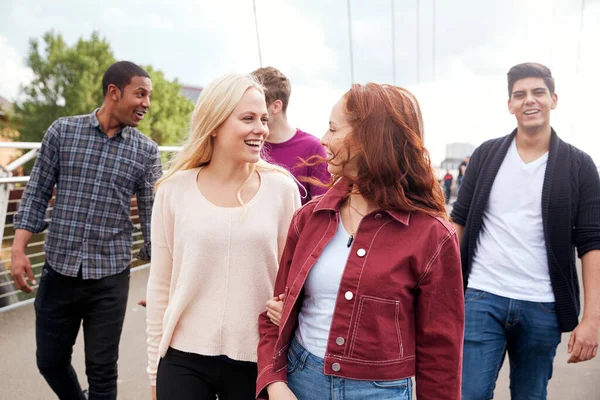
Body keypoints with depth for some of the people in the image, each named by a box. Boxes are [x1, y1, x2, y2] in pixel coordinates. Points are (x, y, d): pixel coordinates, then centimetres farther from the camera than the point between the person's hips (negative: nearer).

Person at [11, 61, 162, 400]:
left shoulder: (147, 151, -2)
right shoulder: (62, 131, -1)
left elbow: (152, 214, -2)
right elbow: (37, 193, 3)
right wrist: (19, 249, -5)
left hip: (111, 277, -1)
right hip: (58, 270, 2)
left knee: (102, 371, 7)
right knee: (50, 361, 16)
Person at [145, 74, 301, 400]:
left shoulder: (281, 188, -5)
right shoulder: (174, 190, -5)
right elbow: (160, 285, 2)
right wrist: (155, 367, 6)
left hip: (255, 360, 1)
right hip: (184, 358, 0)